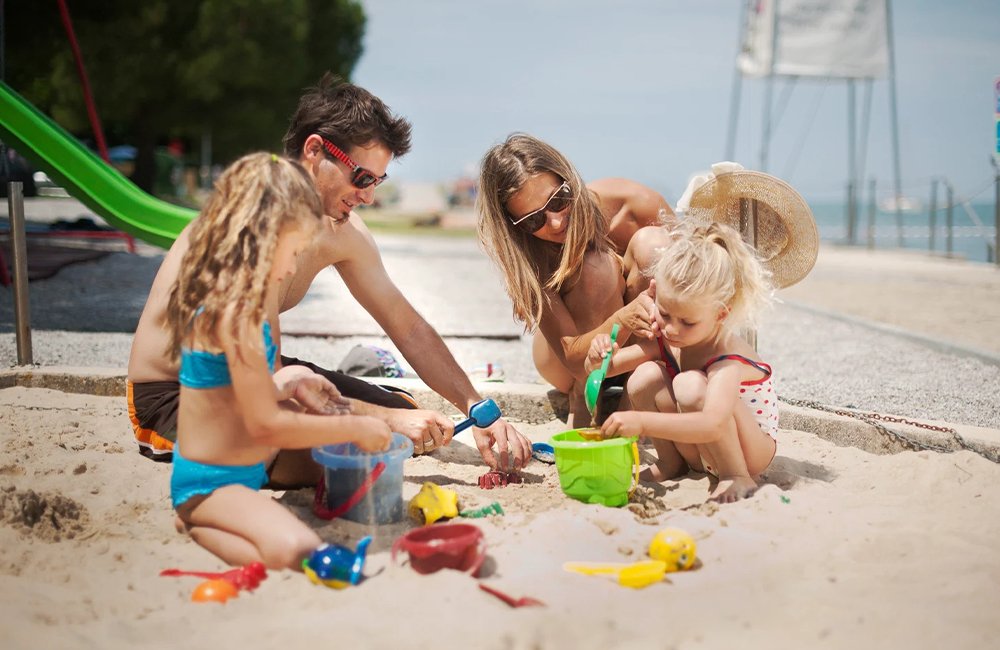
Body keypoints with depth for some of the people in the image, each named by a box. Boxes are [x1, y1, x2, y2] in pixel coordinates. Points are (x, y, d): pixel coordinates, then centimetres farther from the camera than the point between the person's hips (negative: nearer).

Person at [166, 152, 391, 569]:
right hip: (210, 483, -11)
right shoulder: (236, 312, -23)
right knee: (296, 550, -34)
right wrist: (355, 428, -12)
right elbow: (265, 424, -22)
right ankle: (195, 526, -6)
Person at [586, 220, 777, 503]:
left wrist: (642, 422, -57)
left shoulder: (727, 360, -32)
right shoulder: (665, 338, -10)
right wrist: (601, 357, -28)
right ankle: (670, 463, 3)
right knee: (645, 376, -16)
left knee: (691, 385, -33)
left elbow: (713, 424, -50)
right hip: (699, 452, 7)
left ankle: (737, 478, -16)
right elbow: (611, 366, -2)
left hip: (752, 450, -7)